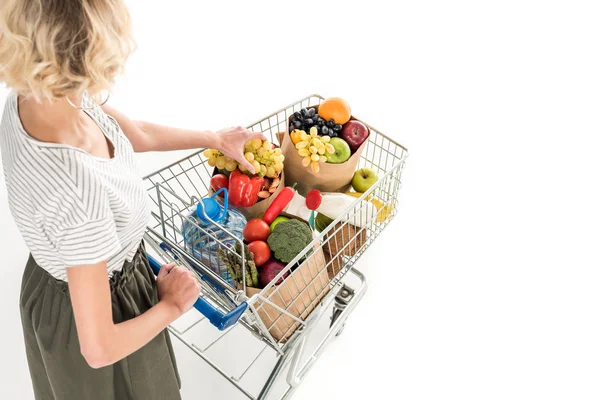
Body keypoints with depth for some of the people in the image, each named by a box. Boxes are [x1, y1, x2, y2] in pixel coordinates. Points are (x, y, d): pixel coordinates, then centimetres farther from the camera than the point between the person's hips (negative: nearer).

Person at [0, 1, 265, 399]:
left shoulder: (37, 96, -20)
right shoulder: (78, 192, -44)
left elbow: (137, 134, 0)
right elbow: (100, 349, -32)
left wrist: (217, 138, 10)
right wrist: (172, 305, -15)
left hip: (65, 278, 7)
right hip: (92, 311, -6)